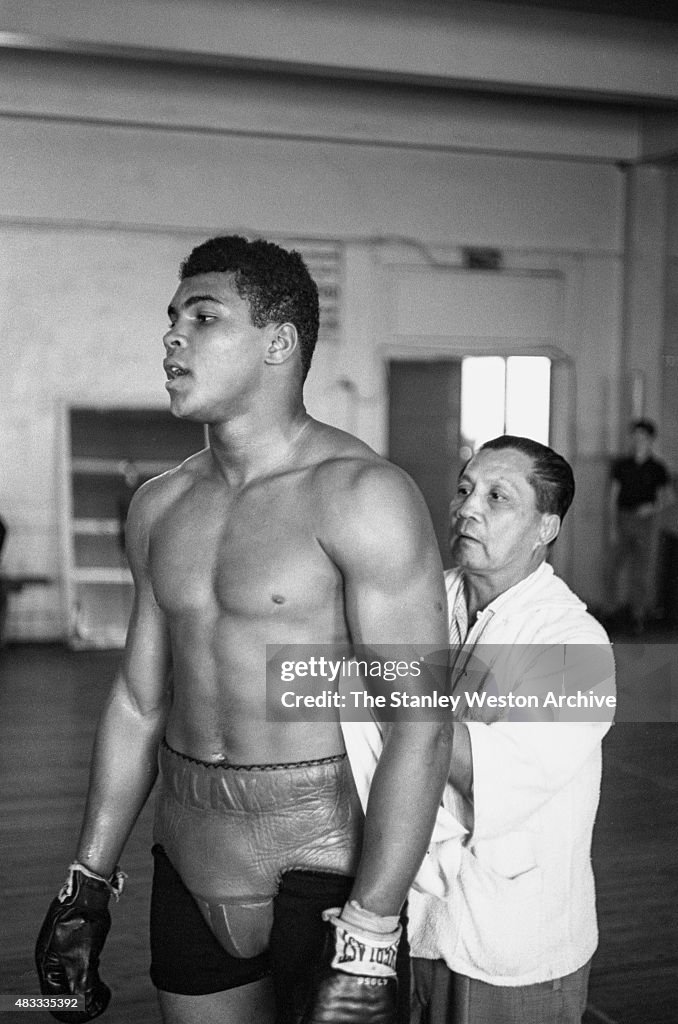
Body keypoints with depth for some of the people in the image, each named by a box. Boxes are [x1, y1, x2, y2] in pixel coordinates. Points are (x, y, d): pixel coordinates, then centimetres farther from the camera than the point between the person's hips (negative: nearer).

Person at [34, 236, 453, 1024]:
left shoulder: (360, 497, -15)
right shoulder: (160, 507, 5)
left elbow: (419, 724, -19)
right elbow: (138, 699, 12)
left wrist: (367, 943, -22)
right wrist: (87, 884, 12)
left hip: (323, 864, -5)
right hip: (189, 861, 6)